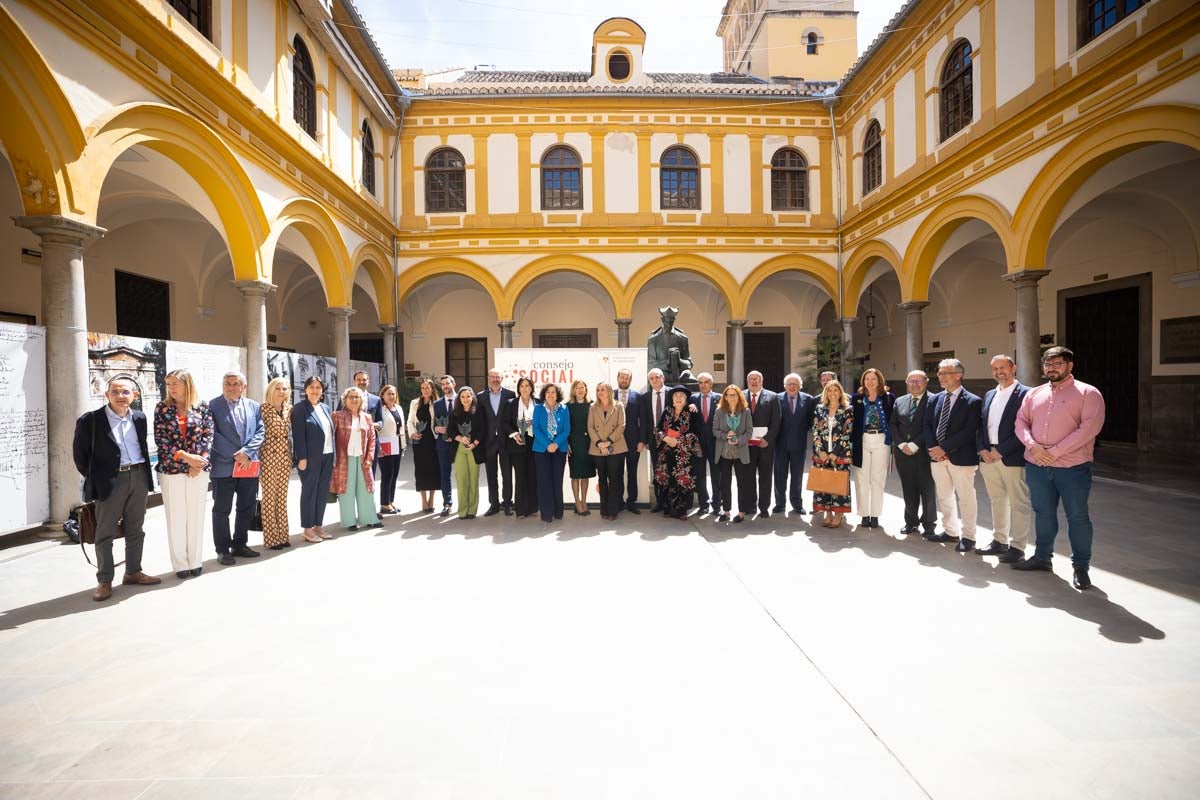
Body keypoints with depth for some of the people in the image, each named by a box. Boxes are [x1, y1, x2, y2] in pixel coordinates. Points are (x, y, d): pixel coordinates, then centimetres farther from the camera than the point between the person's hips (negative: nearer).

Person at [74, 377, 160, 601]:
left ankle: (133, 572, 25)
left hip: (139, 477, 4)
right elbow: (80, 454, 0)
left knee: (135, 530, 13)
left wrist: (145, 473, 12)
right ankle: (104, 581, 15)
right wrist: (95, 480, 2)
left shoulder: (139, 418, 8)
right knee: (105, 533, 5)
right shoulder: (90, 420, -6)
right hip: (110, 480, -4)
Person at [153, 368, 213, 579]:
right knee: (175, 518, 5)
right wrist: (185, 457, -15)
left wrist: (199, 461, -12)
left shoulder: (202, 406, 2)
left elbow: (208, 435, -1)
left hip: (199, 469, 0)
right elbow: (161, 440, -4)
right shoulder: (162, 407, 2)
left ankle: (196, 561, 18)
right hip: (171, 469, 0)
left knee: (196, 516, 7)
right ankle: (180, 564, 16)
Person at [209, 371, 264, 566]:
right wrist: (235, 455, -14)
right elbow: (213, 434, -9)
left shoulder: (254, 406, 9)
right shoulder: (212, 406, -3)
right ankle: (223, 550, 16)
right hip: (223, 466, -4)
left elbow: (260, 432, 4)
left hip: (249, 465, 4)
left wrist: (246, 452, -11)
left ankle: (240, 544, 26)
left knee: (246, 508, 12)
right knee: (221, 510, 5)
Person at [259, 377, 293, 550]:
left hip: (285, 457, 5)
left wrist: (291, 454, 12)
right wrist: (259, 457, -9)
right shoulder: (263, 409, -7)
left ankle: (282, 535, 18)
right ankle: (271, 537, 10)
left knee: (282, 497, 11)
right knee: (269, 497, 2)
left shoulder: (289, 409, 9)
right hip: (269, 456, -5)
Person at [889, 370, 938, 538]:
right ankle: (911, 522, 21)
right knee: (908, 489, 10)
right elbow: (892, 425, 9)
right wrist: (901, 444, -4)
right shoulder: (899, 402, 12)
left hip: (924, 453, -4)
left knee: (927, 489, 3)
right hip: (903, 453, 4)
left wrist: (914, 445, -15)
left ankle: (929, 524, 15)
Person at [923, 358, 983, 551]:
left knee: (966, 499, 4)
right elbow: (927, 424, 8)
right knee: (944, 497, 14)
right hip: (937, 456, 6)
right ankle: (950, 531, 28)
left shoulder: (973, 401, -7)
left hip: (961, 457, -6)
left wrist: (944, 448, -18)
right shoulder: (937, 399, 10)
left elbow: (969, 431, -15)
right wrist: (933, 448, -7)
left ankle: (967, 537, 15)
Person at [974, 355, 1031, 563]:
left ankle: (1017, 546, 13)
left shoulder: (1025, 394, -6)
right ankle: (999, 541, 26)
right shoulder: (989, 395, 15)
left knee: (1018, 504, 4)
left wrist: (1001, 451, -15)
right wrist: (982, 449, 0)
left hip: (1012, 458, -6)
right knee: (997, 501, 15)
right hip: (988, 457, 6)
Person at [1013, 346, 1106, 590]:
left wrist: (1056, 451, -19)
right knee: (1043, 513, 15)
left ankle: (1081, 566, 18)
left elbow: (1090, 427, -14)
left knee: (1077, 517, 4)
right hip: (1036, 466, 4)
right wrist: (1032, 445, -11)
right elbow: (1021, 422, 7)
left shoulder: (1088, 393, -3)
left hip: (1073, 467, -4)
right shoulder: (1033, 394, 11)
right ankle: (1042, 557, 28)